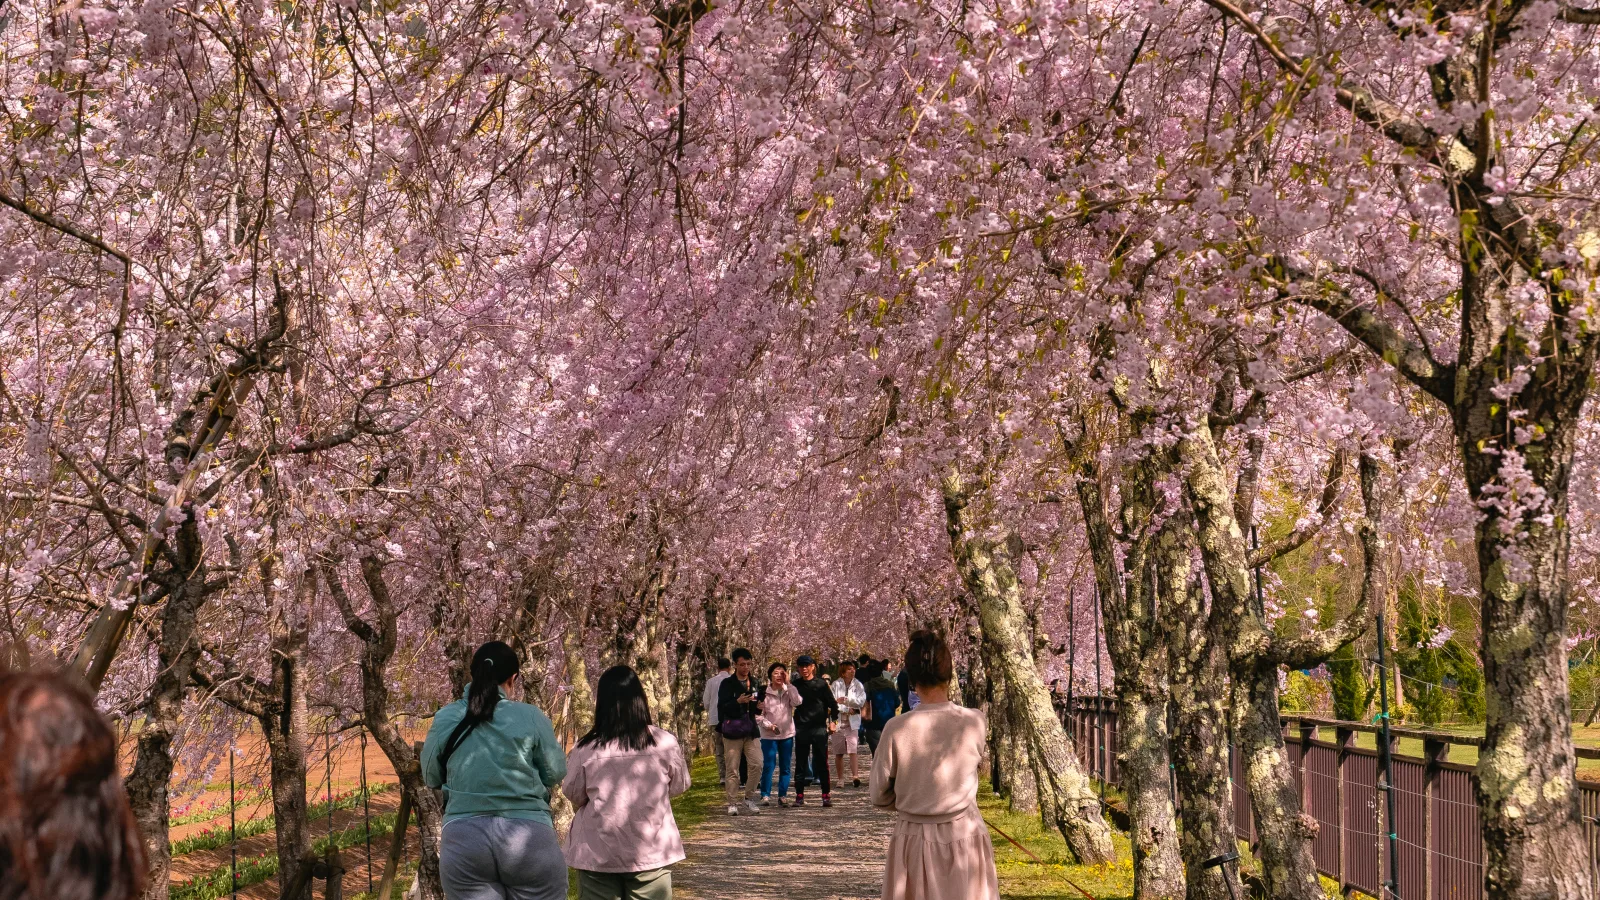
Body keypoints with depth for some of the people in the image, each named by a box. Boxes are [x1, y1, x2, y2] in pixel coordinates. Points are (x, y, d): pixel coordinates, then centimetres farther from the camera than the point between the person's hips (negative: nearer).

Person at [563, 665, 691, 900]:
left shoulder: (585, 749, -13)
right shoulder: (665, 743, -10)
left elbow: (573, 794, 2)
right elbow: (679, 786, 6)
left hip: (598, 854, -1)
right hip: (651, 853, 1)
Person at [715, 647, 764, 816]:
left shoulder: (754, 683, 13)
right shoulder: (728, 684, -3)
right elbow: (722, 707, -10)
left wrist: (758, 704, 1)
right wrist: (738, 702, -24)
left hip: (751, 731, 4)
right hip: (732, 731, -4)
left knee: (757, 764, -7)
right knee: (732, 769, -2)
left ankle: (749, 798, 8)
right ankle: (732, 803, 6)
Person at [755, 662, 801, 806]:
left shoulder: (788, 691, 2)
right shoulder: (764, 692, -3)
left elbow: (797, 702, -18)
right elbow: (758, 714, -2)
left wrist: (788, 684, -16)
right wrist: (768, 725, -16)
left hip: (787, 734, 3)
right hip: (769, 735, -3)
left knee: (785, 767, 7)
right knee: (769, 766, -5)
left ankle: (783, 795, 13)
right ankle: (765, 795, 3)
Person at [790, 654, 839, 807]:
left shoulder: (821, 684, 2)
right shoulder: (795, 685, 6)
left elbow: (832, 703, 7)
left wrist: (833, 721, 1)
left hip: (819, 728, -2)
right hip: (801, 729, 2)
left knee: (822, 763, -2)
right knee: (800, 763, 4)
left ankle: (826, 795, 3)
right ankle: (799, 795, 10)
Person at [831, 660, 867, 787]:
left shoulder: (858, 685, 5)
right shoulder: (836, 684, 0)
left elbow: (861, 701, -8)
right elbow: (832, 703, -8)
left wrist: (846, 701, -18)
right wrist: (847, 709, -14)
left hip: (852, 722, 0)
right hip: (838, 722, 0)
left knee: (853, 750, -13)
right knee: (838, 753, 7)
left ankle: (855, 776, -20)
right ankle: (840, 779, 16)